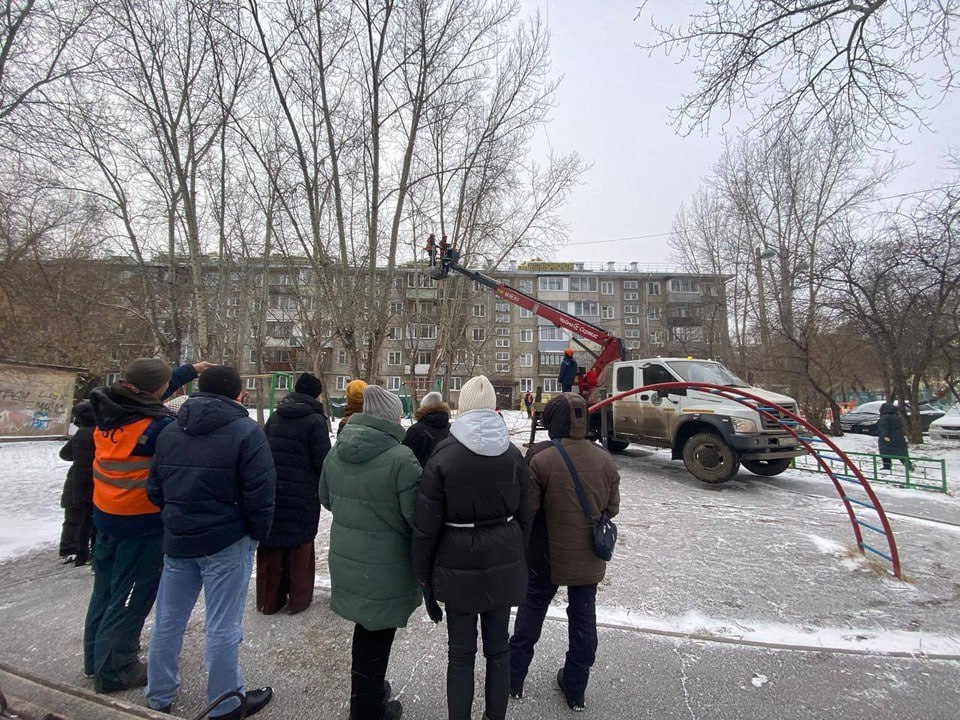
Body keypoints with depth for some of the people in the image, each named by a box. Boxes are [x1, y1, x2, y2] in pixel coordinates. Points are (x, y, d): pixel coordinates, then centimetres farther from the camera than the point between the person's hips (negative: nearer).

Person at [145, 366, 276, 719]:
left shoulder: (169, 431, 5)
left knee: (168, 622, 20)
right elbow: (260, 492, -18)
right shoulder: (246, 432, -15)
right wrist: (259, 532, -3)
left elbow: (154, 488, 11)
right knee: (222, 628, 6)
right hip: (227, 543, -6)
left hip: (177, 541, 6)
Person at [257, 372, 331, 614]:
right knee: (300, 544, 9)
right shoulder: (316, 421, -13)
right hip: (302, 496, -5)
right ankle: (298, 599, 19)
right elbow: (322, 461, -13)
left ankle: (269, 600, 25)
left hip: (270, 492, 5)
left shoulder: (275, 417, 6)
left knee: (271, 544, 14)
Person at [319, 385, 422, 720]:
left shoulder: (337, 450, -2)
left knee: (366, 627, 26)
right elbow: (417, 517, -20)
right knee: (377, 634, 13)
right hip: (386, 567, -6)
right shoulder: (401, 458, -24)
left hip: (346, 560, 7)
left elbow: (326, 498, 12)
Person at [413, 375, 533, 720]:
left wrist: (423, 572, 2)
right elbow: (525, 515, 4)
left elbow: (426, 524, -9)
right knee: (498, 647, 19)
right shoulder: (513, 454, -3)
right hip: (504, 563, 3)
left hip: (458, 565, -3)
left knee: (461, 653, 13)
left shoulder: (443, 455, -12)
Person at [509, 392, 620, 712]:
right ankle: (575, 689, 33)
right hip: (589, 559, 3)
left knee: (530, 613, 17)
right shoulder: (604, 459, -7)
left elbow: (527, 509, -17)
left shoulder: (541, 459, -22)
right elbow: (612, 507, 4)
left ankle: (514, 677, 32)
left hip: (547, 557, -3)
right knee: (583, 618, 19)